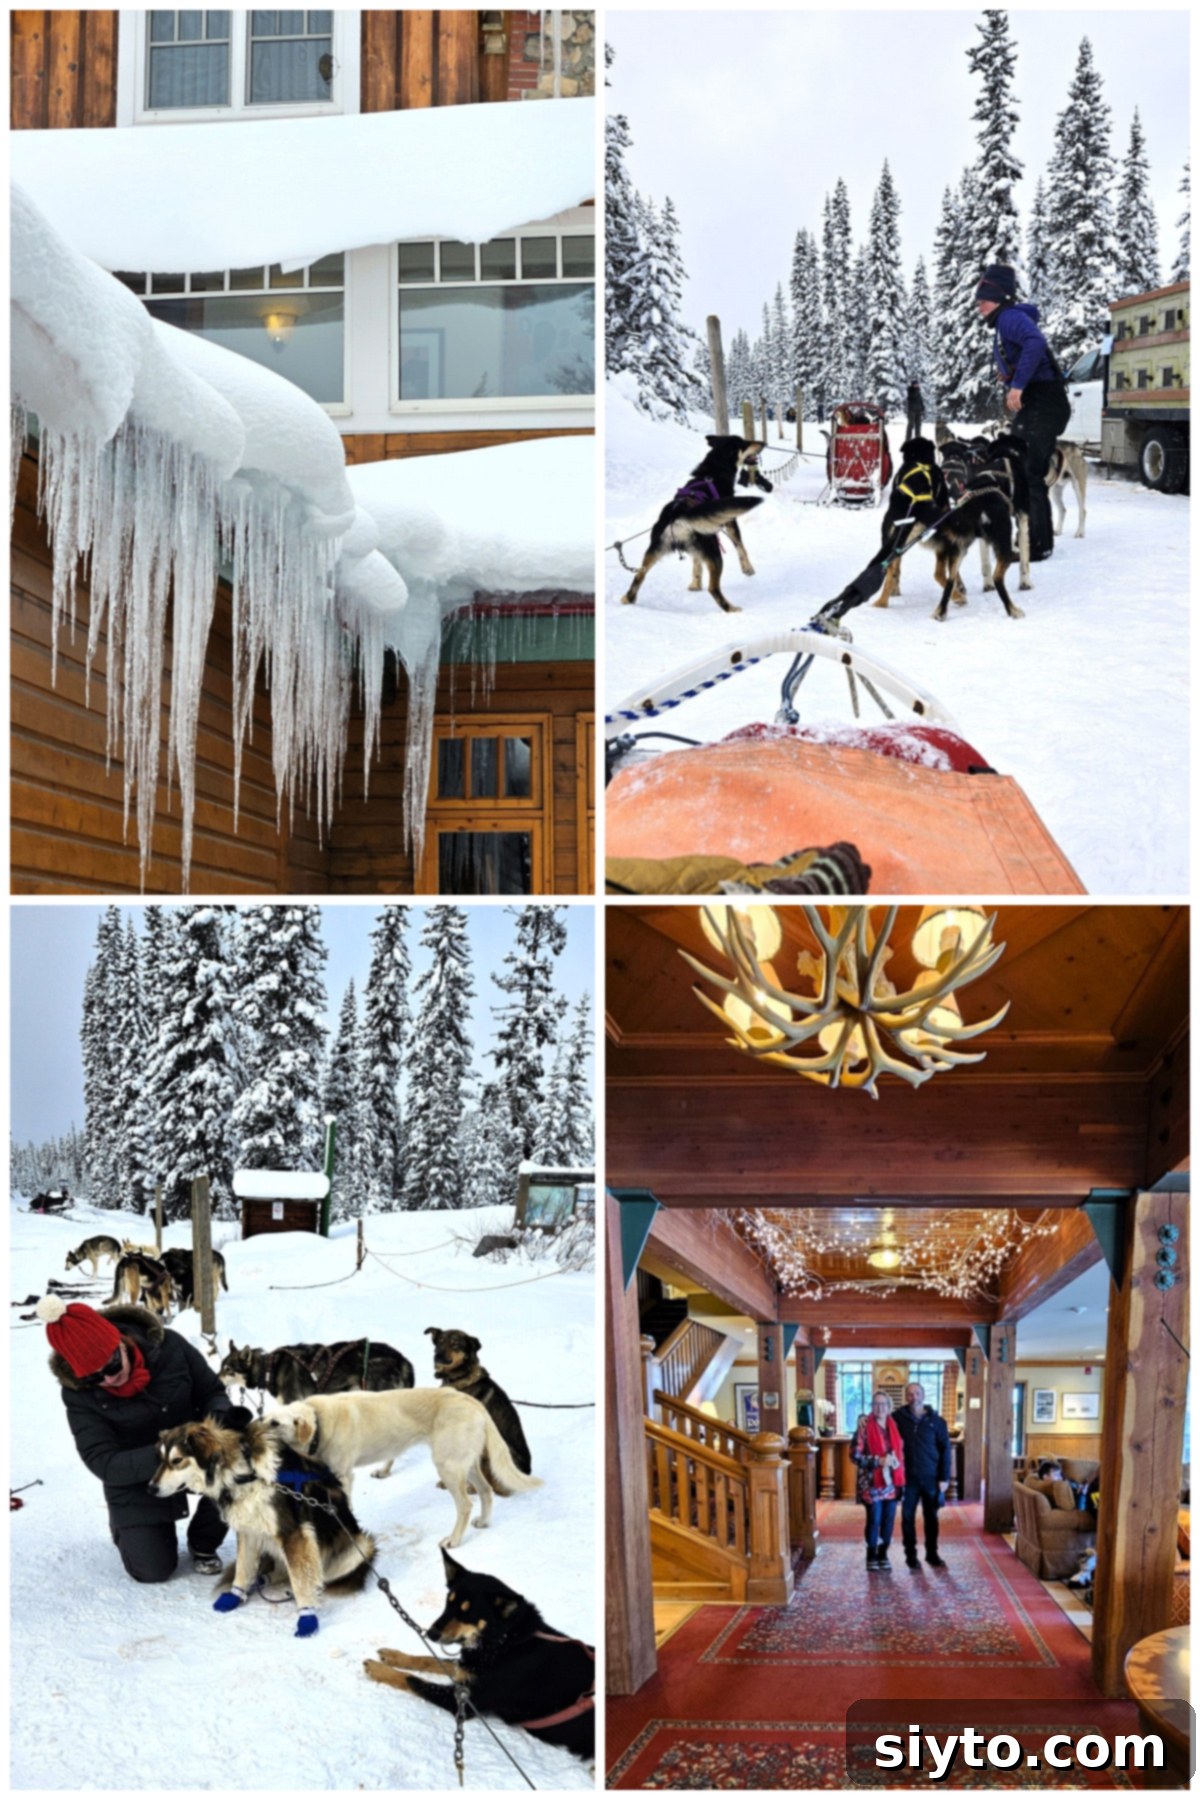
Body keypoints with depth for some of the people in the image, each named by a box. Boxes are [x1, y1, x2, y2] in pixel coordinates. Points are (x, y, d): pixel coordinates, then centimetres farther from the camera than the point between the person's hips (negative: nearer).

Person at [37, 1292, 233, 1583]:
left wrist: (218, 1417, -32)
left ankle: (203, 1543, 2)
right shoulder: (79, 1395, -22)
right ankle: (127, 1528, 29)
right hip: (136, 1484, 0)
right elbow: (104, 1464, -25)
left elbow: (213, 1392, -8)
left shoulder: (167, 1346, -22)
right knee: (152, 1570, -8)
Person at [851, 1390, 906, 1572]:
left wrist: (897, 1463, -4)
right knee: (874, 1519, -2)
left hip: (891, 1482, 5)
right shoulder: (865, 1427, -9)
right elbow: (855, 1455, -12)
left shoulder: (894, 1427, 8)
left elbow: (901, 1451, 18)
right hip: (872, 1483, -5)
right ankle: (871, 1556, 12)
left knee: (888, 1519, 8)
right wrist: (879, 1461, -19)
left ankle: (883, 1554, 21)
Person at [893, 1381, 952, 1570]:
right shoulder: (898, 1418, -3)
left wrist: (944, 1478, -4)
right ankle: (910, 1555, 16)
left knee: (931, 1517, 10)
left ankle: (932, 1554, 23)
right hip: (908, 1478, 0)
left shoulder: (936, 1420, -2)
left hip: (931, 1477, 1)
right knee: (908, 1517, 5)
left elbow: (945, 1449, 0)